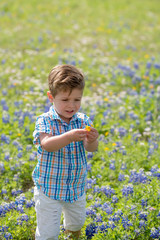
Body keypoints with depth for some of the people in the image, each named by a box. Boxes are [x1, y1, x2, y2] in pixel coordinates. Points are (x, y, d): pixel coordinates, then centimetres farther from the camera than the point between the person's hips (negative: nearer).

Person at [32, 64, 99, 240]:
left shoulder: (83, 121, -5)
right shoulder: (45, 121, -15)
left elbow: (90, 148, -14)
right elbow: (46, 145, -32)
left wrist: (91, 140, -39)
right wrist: (69, 137, -48)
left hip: (76, 186, 4)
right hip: (49, 187, -4)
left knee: (77, 222, 27)